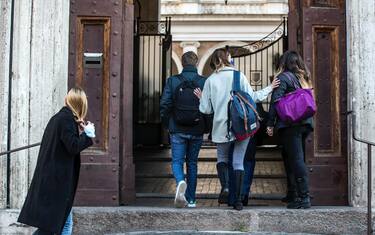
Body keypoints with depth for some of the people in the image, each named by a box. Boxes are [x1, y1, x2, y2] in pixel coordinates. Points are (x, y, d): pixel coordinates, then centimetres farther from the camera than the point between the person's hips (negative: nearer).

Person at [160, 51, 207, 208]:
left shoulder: (172, 81, -5)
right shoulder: (205, 82, -4)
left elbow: (164, 105, -6)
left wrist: (168, 124, 8)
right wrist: (206, 126, 10)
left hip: (177, 130, -1)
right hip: (197, 131, 1)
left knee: (177, 161, 6)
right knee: (192, 163, 13)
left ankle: (181, 182, -25)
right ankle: (191, 199, 16)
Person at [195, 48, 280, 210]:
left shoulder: (210, 80, 2)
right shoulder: (239, 76, -2)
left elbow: (206, 109, 2)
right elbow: (252, 98, -1)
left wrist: (202, 98, 23)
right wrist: (269, 89, 12)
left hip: (222, 128, 1)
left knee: (222, 158, 19)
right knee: (239, 162, 5)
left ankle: (225, 187, -5)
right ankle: (238, 200, 1)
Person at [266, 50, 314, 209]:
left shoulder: (283, 77, -2)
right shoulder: (304, 78, 19)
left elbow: (276, 101, -10)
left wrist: (270, 124, -8)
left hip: (290, 124, -7)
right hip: (306, 123, 7)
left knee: (296, 159, -9)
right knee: (298, 159, 13)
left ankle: (304, 197, -13)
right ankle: (293, 194, 17)